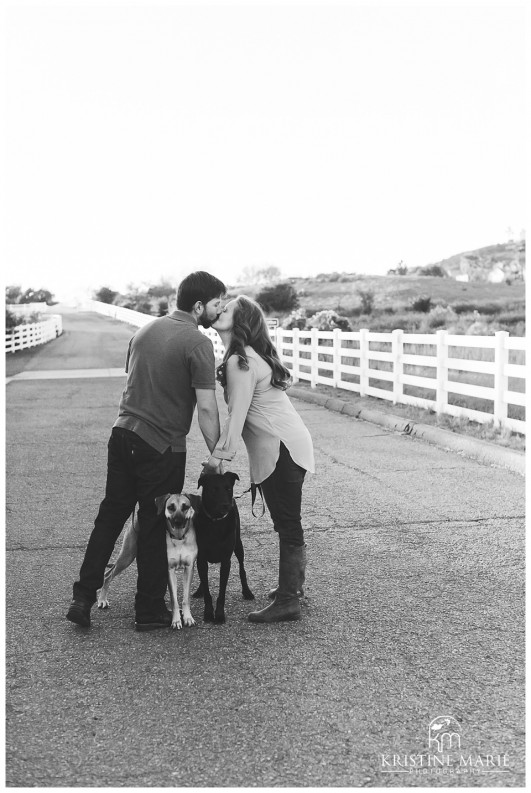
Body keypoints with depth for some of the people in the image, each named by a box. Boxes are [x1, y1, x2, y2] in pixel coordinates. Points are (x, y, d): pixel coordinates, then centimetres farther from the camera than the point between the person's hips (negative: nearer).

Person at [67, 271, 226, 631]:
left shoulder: (146, 329, 11)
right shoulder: (198, 343, -13)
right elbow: (206, 408, -16)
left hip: (122, 435, 6)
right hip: (163, 446, -6)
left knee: (110, 516, 15)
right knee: (155, 527, 6)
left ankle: (83, 597, 17)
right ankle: (149, 611, 18)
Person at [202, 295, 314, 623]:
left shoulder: (240, 362, -14)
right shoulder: (252, 355, 16)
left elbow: (237, 415, -19)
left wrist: (218, 455, -19)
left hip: (281, 449, -10)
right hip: (289, 444, 10)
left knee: (288, 524, -5)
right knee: (288, 521, 19)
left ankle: (288, 602, 0)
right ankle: (294, 583, 32)